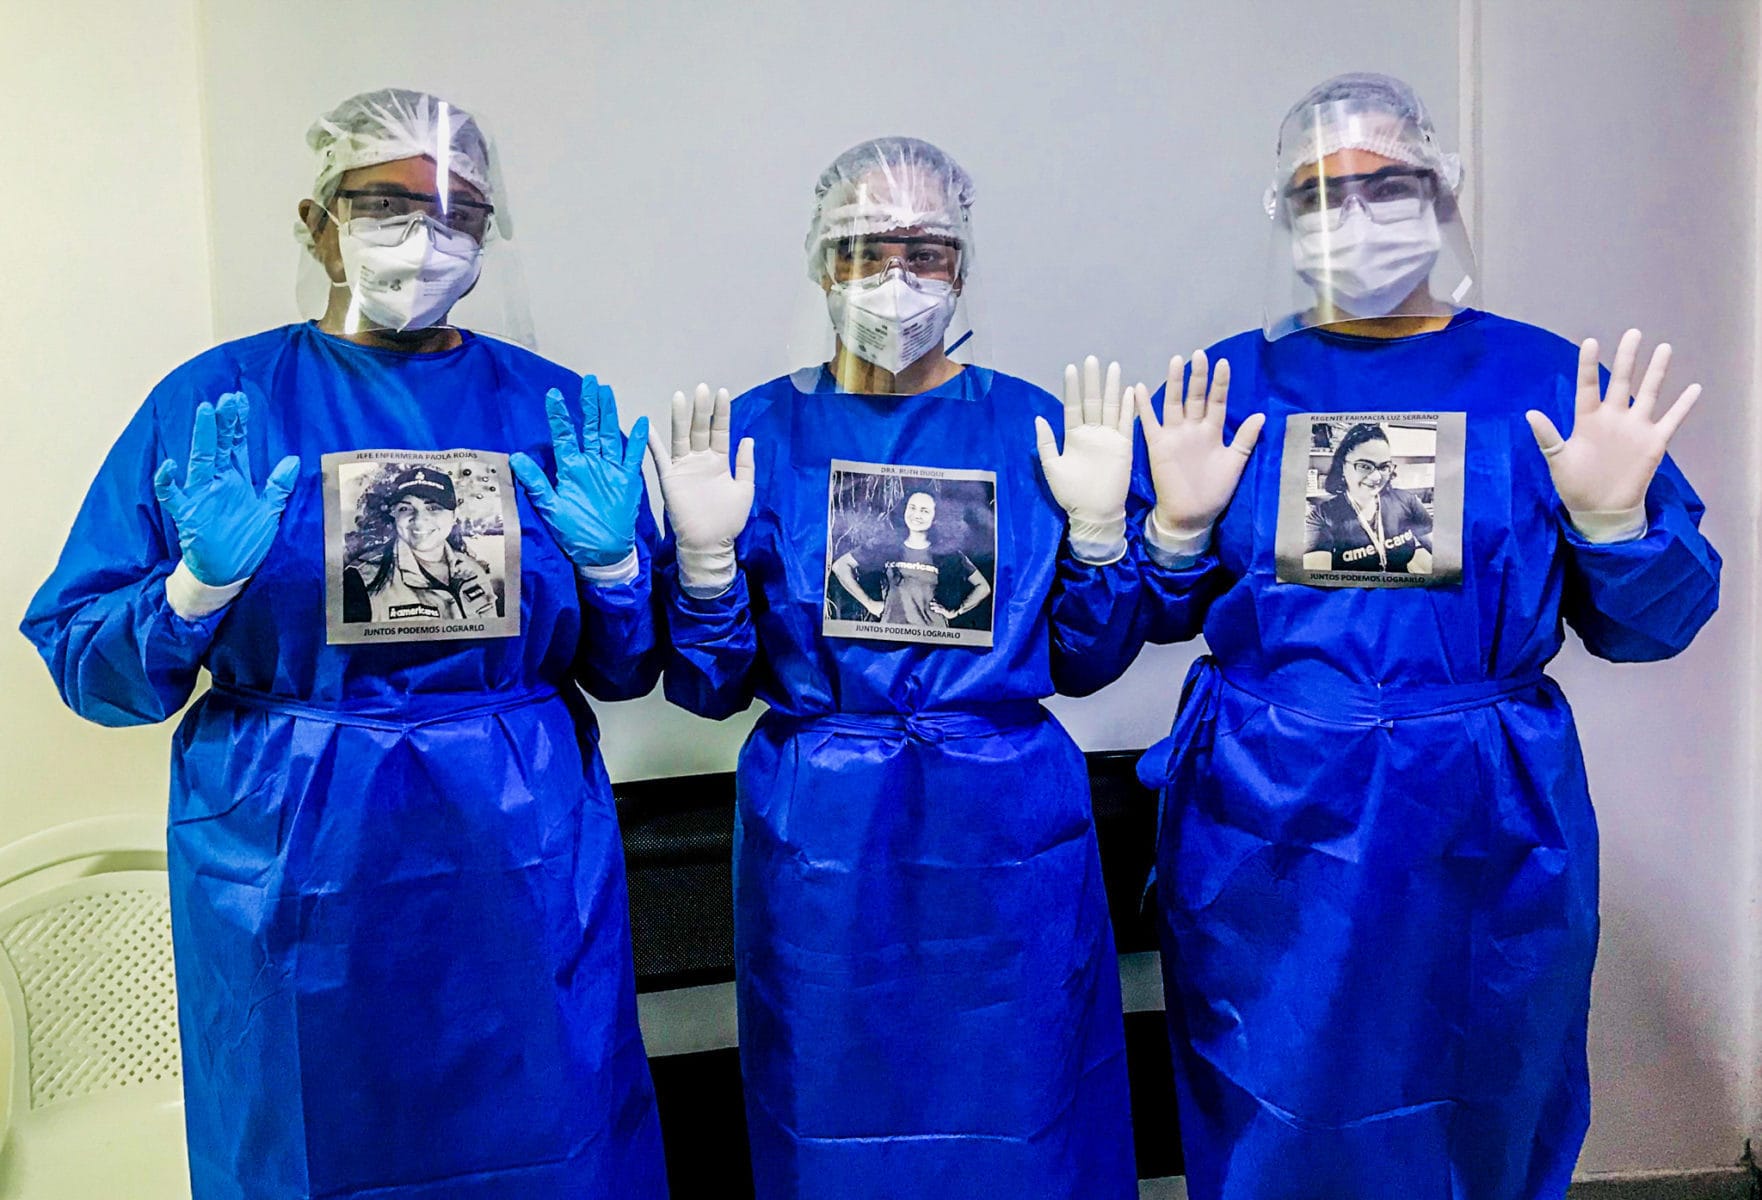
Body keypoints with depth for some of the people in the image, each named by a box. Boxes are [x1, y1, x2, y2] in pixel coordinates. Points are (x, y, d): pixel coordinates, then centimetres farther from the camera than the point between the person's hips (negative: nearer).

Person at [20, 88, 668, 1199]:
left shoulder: (556, 410, 3)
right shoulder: (212, 403, 0)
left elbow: (624, 670, 4)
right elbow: (82, 661, -1)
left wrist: (609, 559, -15)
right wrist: (201, 586, -19)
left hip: (520, 869, 1)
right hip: (295, 871, 0)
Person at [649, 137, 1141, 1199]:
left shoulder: (1039, 428, 0)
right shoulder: (753, 433, -2)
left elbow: (1083, 665, 3)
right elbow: (709, 688, -2)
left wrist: (1097, 526, -11)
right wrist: (706, 549, -17)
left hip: (1007, 834, 1)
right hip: (821, 843, 0)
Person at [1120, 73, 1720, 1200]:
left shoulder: (1551, 383, 1)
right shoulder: (1226, 388, 2)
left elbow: (1644, 627, 4)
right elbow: (1154, 617, 4)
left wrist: (1613, 518, -14)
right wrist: (1178, 524, -14)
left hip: (1479, 838, 1)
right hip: (1264, 829, 0)